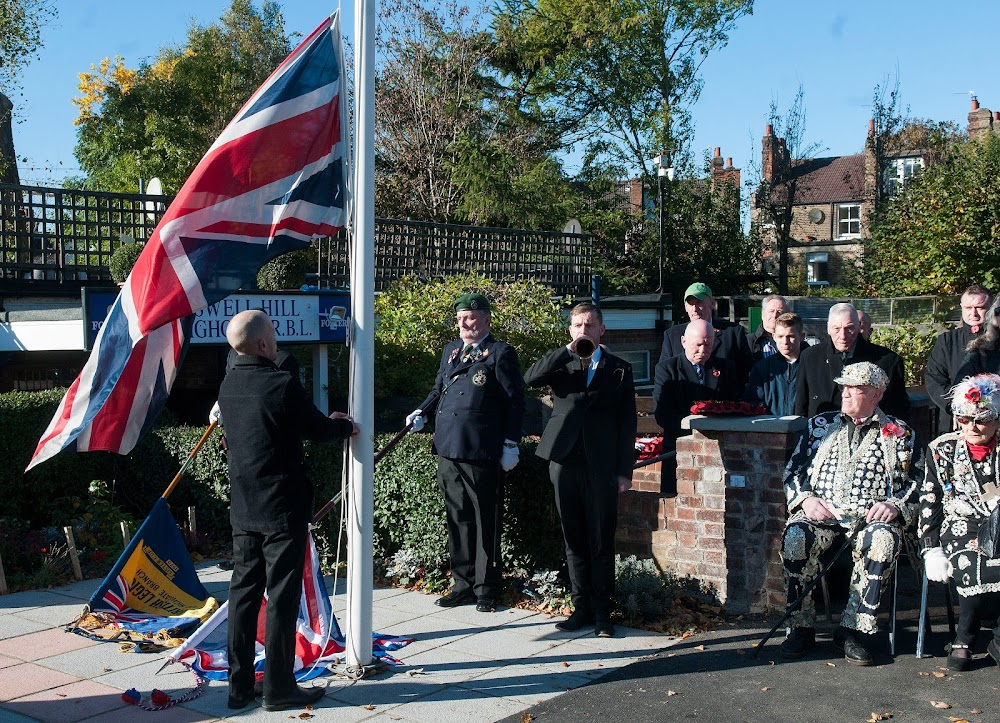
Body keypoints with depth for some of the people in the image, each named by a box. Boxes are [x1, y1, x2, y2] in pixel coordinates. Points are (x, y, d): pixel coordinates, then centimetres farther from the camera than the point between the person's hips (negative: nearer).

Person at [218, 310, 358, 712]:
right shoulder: (282, 385, -19)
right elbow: (318, 430, -7)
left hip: (244, 508, 7)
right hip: (283, 508, -7)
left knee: (244, 592, 11)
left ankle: (240, 685, 18)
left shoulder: (229, 386, 5)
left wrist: (326, 422, 21)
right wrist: (347, 426, 13)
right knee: (282, 596, 1)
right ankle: (278, 689, 9)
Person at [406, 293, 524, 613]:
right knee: (458, 519, 12)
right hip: (448, 449, 6)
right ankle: (463, 584, 22)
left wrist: (511, 444, -9)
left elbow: (514, 402, -5)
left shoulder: (501, 353, -3)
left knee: (486, 521, 2)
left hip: (482, 452, -6)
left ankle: (487, 589, 11)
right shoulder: (450, 350, 17)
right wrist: (422, 412, 9)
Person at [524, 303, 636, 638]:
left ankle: (601, 612, 8)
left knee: (601, 542, 1)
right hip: (564, 461, 2)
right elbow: (530, 378, -8)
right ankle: (581, 607, 17)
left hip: (601, 466, -2)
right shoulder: (560, 363, 12)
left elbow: (627, 423, 5)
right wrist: (569, 350, -11)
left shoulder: (619, 369, 8)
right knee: (574, 540, 8)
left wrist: (625, 470, -2)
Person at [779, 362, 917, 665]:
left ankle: (854, 630, -26)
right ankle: (801, 627, -18)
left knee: (882, 540, -36)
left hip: (871, 517, -1)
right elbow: (793, 470, 17)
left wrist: (895, 505, -10)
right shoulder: (820, 424, 22)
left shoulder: (899, 432, 16)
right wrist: (805, 498, -3)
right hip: (821, 514, 2)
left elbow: (915, 483, 10)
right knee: (795, 536, -32)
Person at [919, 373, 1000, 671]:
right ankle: (964, 638, -6)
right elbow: (928, 504, 8)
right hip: (961, 527, 0)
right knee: (975, 568, -32)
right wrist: (932, 549, -2)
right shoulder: (941, 450, 9)